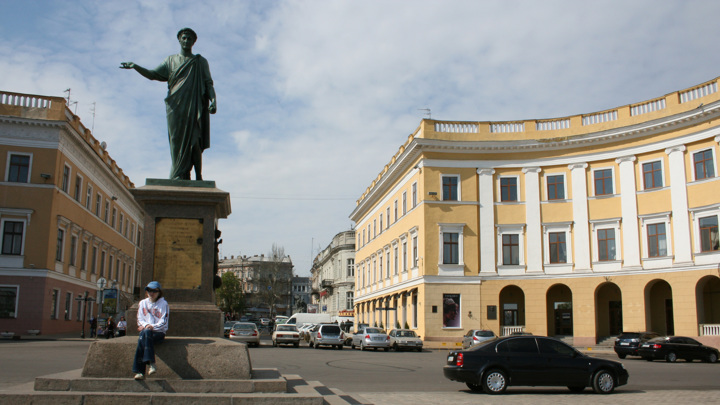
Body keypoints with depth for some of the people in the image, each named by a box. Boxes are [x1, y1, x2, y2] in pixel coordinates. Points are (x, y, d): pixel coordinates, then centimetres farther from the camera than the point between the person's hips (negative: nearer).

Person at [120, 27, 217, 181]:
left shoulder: (201, 61, 17)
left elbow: (209, 83, 9)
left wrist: (213, 100, -9)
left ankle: (199, 177, -16)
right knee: (178, 143, -7)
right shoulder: (171, 60, 21)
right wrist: (135, 67, -4)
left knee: (195, 141, -16)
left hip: (195, 106, -2)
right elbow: (153, 74, 13)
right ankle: (182, 178, -10)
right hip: (176, 107, 2)